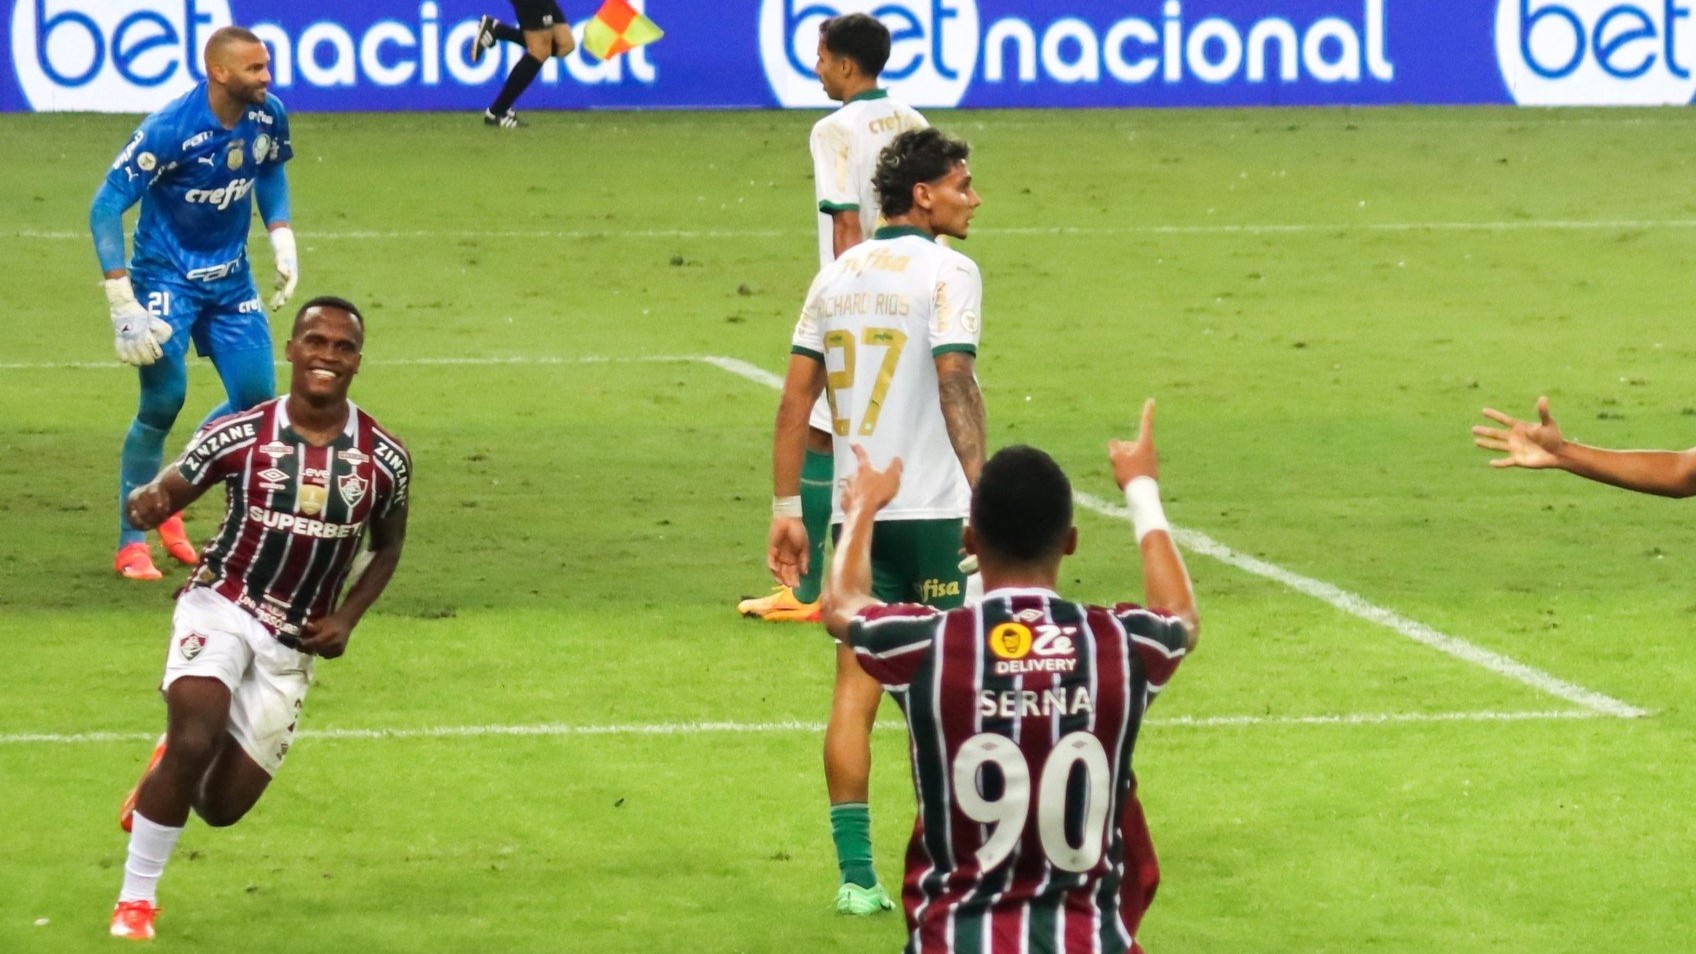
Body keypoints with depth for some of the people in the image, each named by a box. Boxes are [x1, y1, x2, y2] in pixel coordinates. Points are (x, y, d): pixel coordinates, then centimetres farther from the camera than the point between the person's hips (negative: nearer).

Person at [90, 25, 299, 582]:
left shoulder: (268, 117, -8)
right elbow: (106, 206, -22)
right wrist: (122, 302, -26)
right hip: (167, 277, -6)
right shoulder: (169, 130, -25)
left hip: (231, 279, 6)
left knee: (257, 399, 2)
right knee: (163, 400, -13)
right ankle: (132, 543, 3)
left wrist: (281, 238, 4)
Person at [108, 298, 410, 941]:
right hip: (221, 608, -3)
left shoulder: (384, 461, -5)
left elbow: (386, 551, 12)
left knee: (222, 807, 5)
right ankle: (136, 898, -11)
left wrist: (346, 619, -4)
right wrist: (148, 501, -30)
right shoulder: (239, 434, -11)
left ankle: (168, 767, 43)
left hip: (292, 645, 3)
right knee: (195, 740, -28)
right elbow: (165, 492, -4)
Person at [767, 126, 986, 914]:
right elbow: (955, 383, -19)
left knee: (856, 686, 4)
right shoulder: (946, 272, -8)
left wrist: (786, 508, 12)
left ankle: (856, 874, 1)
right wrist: (983, 494, -23)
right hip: (929, 510, -5)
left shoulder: (837, 277, 10)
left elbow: (795, 397, 8)